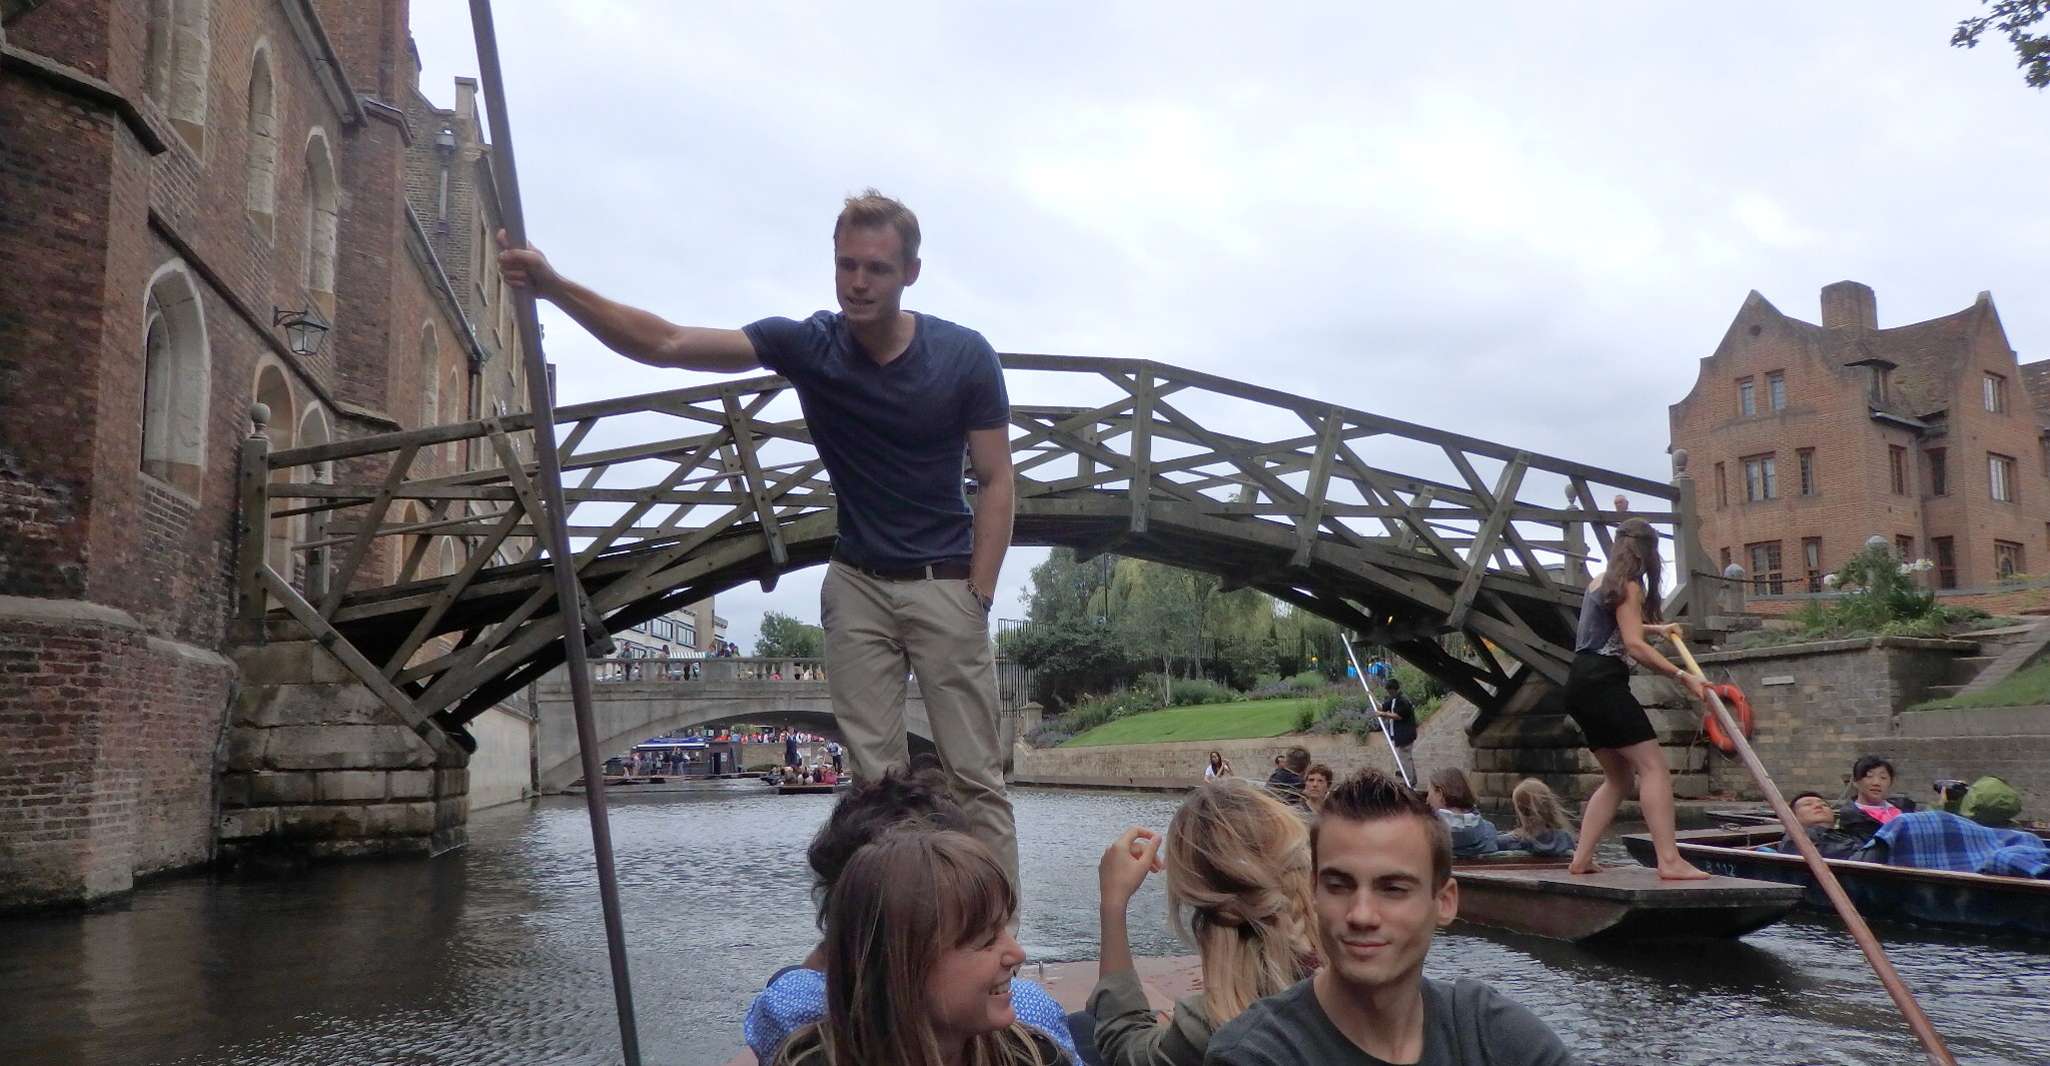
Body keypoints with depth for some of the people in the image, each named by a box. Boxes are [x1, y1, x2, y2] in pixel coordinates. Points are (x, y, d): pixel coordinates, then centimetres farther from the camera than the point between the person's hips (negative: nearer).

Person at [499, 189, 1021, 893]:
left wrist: (977, 597, -12)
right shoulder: (807, 344, -6)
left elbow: (995, 479, -3)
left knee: (976, 777, -2)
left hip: (945, 584, -2)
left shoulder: (964, 356, -8)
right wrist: (555, 288, -27)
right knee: (877, 780, 2)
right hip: (857, 584, 2)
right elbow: (666, 343, -14)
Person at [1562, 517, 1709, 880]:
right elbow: (1635, 646, -16)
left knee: (1620, 777, 13)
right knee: (1653, 767, -12)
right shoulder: (1629, 586, -5)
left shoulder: (1600, 582, 23)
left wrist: (1656, 628, 59)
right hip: (1603, 683, -9)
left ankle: (1581, 859, 7)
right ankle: (1670, 860, -23)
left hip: (1581, 685, 9)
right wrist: (1682, 676, -18)